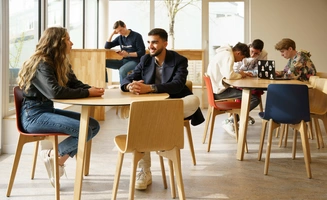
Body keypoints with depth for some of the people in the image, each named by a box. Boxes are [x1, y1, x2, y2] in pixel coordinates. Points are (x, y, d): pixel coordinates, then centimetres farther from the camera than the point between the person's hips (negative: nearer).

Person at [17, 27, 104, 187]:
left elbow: (76, 83, 9)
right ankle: (51, 155, -3)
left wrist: (92, 89, -14)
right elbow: (54, 92, -31)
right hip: (33, 115, -9)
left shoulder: (61, 63, 12)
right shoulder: (41, 64, -17)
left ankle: (58, 160, 2)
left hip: (48, 110, 10)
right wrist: (87, 93, -26)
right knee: (85, 130, -23)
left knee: (94, 125, -2)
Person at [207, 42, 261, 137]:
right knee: (255, 99, -16)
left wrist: (238, 74, 4)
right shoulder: (228, 56, -14)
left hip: (217, 89, 11)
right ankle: (230, 122, -10)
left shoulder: (224, 53, 18)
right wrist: (240, 75, -9)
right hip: (220, 92, -11)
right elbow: (229, 75, -29)